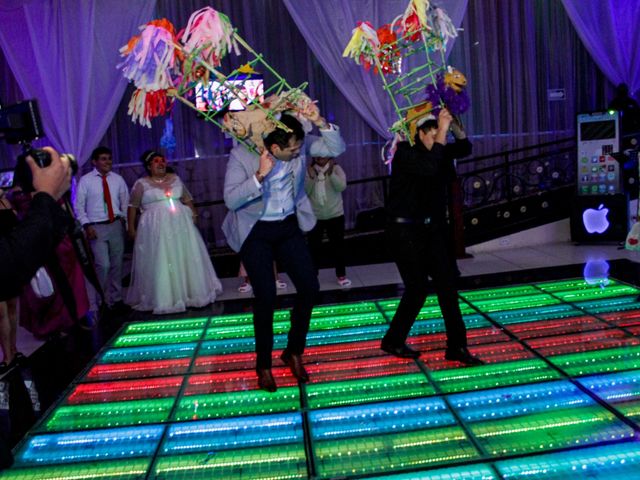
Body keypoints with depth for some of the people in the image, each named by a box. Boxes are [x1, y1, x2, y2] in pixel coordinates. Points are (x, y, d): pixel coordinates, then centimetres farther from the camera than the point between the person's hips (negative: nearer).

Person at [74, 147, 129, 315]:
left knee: (116, 265, 8)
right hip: (97, 227, -4)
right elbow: (79, 206, -1)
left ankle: (115, 300, 21)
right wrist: (86, 225, -10)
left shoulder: (118, 179, 7)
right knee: (103, 265, -13)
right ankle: (94, 302, 4)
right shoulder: (85, 180, -1)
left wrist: (124, 221, 3)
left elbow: (125, 202, 12)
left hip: (116, 225, 4)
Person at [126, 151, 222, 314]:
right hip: (156, 228, -4)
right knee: (160, 262, 0)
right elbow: (132, 207, 2)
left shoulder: (175, 179, 12)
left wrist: (193, 213, 3)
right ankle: (163, 299, 8)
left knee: (186, 257, 8)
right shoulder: (141, 184, 1)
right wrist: (131, 228, -3)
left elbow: (187, 199, 16)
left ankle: (191, 292, 22)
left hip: (180, 224, 4)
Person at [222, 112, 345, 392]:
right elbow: (231, 200, -22)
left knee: (309, 287, 0)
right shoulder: (241, 155, -19)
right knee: (265, 297, -6)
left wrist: (320, 123, -23)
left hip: (289, 226, 4)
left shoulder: (299, 146, -10)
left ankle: (294, 352, 22)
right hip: (255, 232, -4)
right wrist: (260, 175, -34)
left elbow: (337, 148, -6)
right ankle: (263, 364, 15)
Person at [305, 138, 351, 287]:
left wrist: (331, 173, -29)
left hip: (335, 215, 0)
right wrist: (311, 178, -23)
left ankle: (341, 274, 19)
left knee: (337, 245, 8)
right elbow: (304, 192, -10)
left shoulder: (336, 169, -5)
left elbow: (341, 187, -20)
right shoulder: (309, 171, -3)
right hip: (314, 216, 0)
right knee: (314, 247, 6)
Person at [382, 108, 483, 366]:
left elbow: (464, 148, 7)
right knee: (417, 288, -4)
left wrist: (452, 123, -9)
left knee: (447, 284, 2)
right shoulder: (405, 153, -15)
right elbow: (429, 168, -33)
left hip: (432, 228, 7)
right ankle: (393, 341, 16)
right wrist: (442, 129, -27)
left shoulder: (436, 150, 6)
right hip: (405, 230, -7)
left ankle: (456, 346, 8)